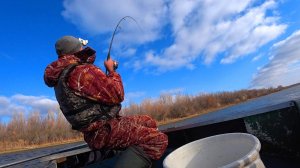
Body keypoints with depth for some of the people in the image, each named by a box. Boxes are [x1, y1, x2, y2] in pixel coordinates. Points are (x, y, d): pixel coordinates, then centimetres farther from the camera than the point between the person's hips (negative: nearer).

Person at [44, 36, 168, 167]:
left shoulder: (61, 76, 14)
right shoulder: (83, 71, -18)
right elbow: (116, 95, -16)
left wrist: (108, 71, 19)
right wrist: (111, 71, -1)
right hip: (102, 131, -10)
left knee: (148, 122, 17)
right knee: (158, 139, -21)